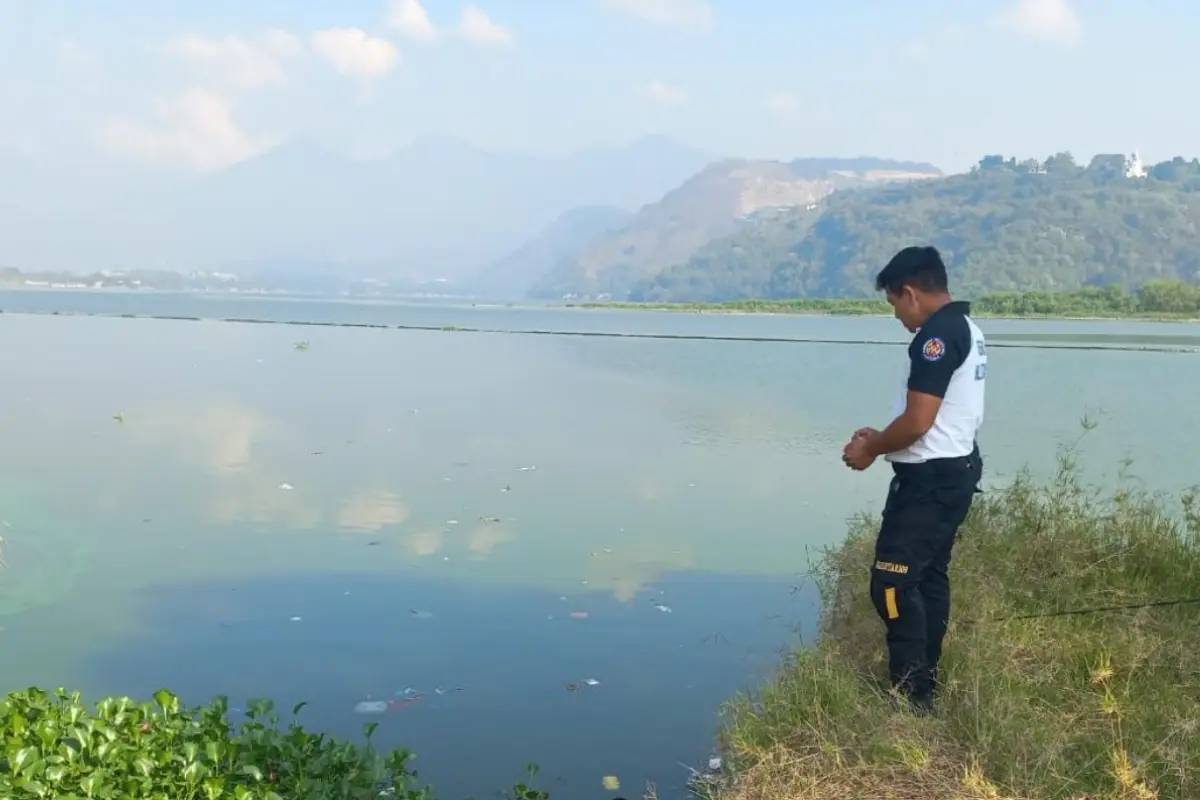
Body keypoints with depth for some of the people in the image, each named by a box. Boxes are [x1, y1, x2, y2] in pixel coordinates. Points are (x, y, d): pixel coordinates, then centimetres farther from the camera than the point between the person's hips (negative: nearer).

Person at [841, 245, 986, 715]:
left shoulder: (936, 336, -20)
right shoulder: (965, 328, 13)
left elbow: (918, 422, -24)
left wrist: (870, 449, -8)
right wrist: (881, 438, 14)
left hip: (930, 479, -11)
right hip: (955, 470, 11)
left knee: (893, 583, -8)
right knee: (929, 576, 15)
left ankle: (911, 696, -3)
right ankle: (924, 683, 23)